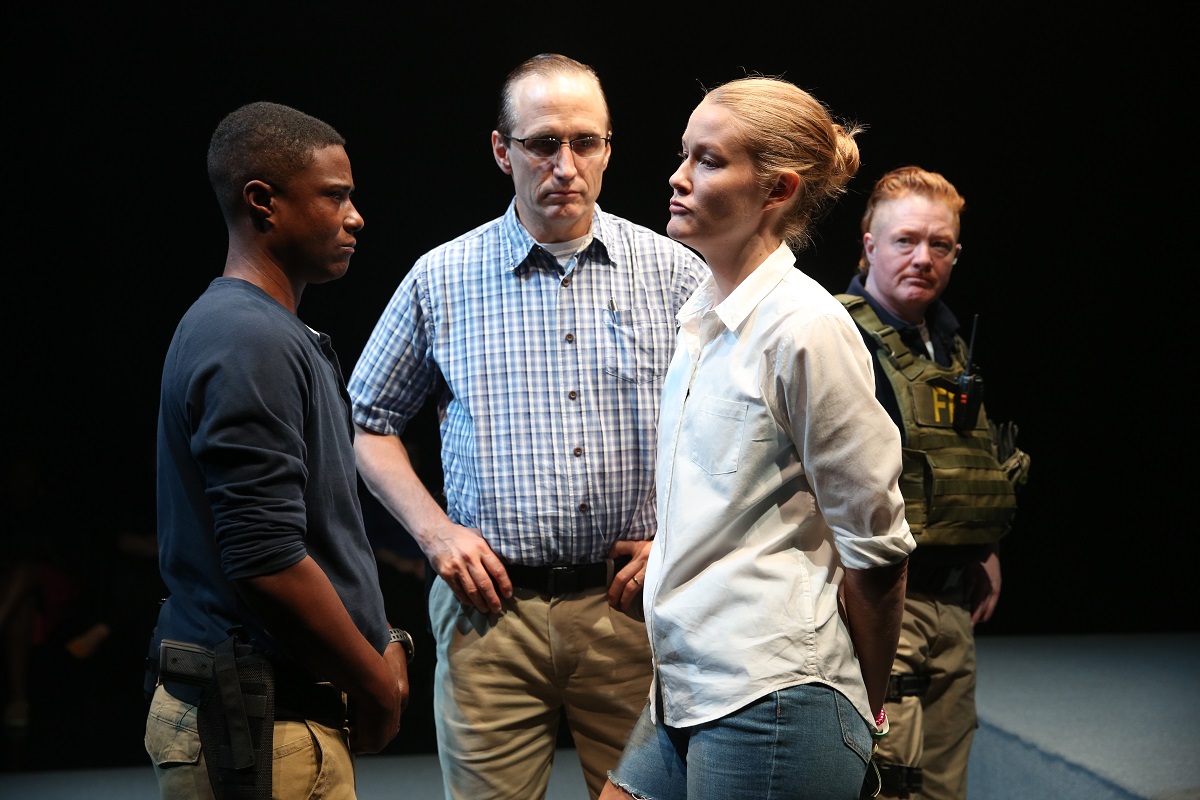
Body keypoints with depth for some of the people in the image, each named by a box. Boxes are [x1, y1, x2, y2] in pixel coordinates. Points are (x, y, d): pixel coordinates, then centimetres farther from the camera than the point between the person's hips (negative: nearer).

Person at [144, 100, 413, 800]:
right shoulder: (254, 343, -18)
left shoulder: (279, 334, 15)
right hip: (262, 722, -10)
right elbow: (268, 563, -24)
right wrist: (377, 685, -13)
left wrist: (380, 644, 11)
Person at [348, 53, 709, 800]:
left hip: (633, 601, 0)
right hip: (492, 608, 0)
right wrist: (435, 530, -1)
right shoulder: (441, 280, 4)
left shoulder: (677, 275, 3)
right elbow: (370, 421, 12)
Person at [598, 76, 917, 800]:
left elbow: (875, 548, -11)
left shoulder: (807, 328, -13)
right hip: (684, 694, 8)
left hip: (771, 701, -8)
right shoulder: (702, 319, 13)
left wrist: (865, 714, -1)